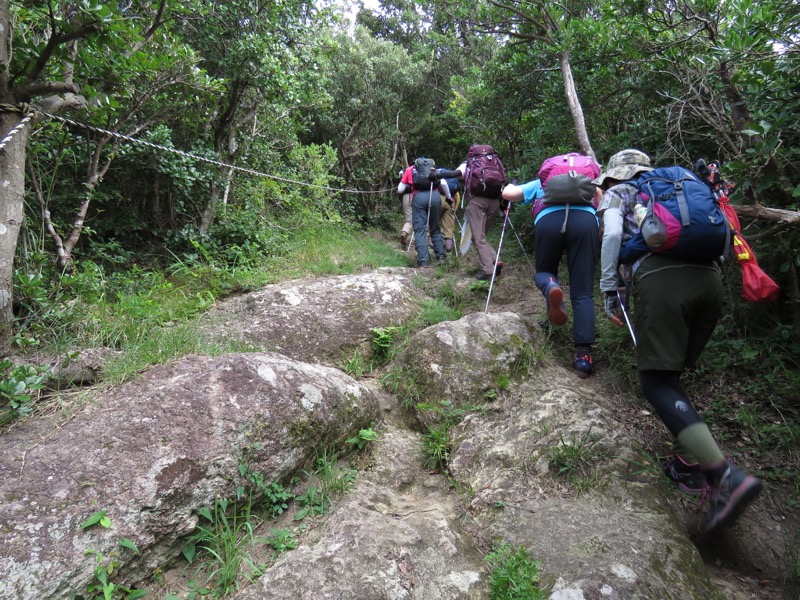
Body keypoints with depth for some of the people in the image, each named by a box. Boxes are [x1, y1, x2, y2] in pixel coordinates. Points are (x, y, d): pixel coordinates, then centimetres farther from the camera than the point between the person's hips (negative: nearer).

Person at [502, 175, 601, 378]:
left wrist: (509, 186, 51)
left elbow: (507, 194, 29)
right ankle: (583, 355, -11)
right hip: (585, 220, 1)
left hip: (548, 220, 0)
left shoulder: (540, 184, 38)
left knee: (543, 271, 23)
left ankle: (550, 287, -15)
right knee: (583, 292, 2)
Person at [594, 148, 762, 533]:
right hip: (709, 280, 6)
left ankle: (725, 474, -20)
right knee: (670, 373, 18)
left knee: (657, 382, -6)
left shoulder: (617, 193, 19)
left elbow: (613, 234, 1)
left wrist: (609, 289, 3)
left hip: (661, 279, -6)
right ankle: (692, 462, 15)